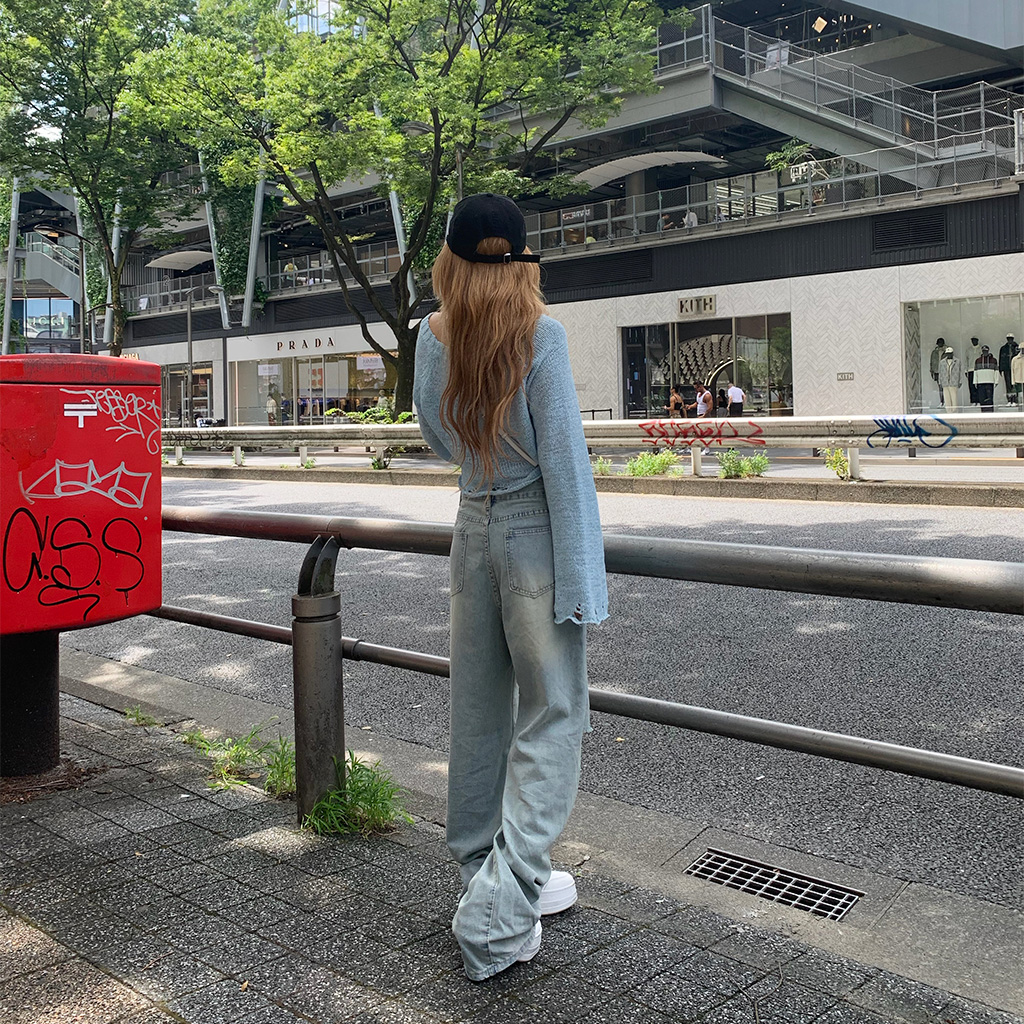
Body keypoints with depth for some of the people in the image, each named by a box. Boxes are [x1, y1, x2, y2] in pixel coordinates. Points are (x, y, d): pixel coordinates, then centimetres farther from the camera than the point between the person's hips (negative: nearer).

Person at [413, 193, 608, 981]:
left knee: (479, 711, 14)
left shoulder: (432, 337, 3)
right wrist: (581, 579, -13)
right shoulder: (541, 334, -11)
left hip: (474, 526, 6)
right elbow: (564, 459, -15)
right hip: (536, 532, -5)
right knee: (551, 718, 2)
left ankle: (491, 877, 29)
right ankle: (496, 916, -1)